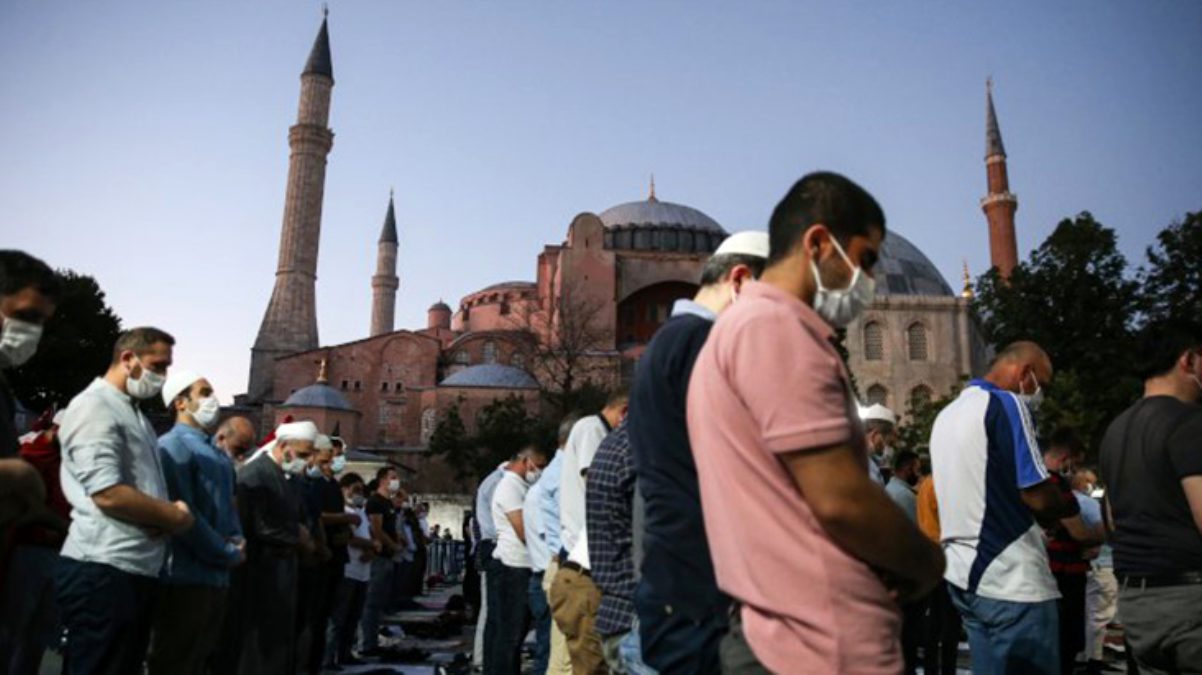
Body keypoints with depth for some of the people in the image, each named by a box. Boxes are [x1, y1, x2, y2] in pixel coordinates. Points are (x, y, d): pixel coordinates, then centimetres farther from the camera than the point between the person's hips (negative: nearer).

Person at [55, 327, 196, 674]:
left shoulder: (133, 413, 20)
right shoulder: (95, 406, -10)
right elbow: (108, 494, -21)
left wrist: (170, 513, 0)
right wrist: (176, 516, -10)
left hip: (137, 570, 9)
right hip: (104, 571, -9)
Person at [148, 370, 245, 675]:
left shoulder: (217, 454, 17)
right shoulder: (173, 446, -11)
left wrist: (238, 540, -1)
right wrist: (229, 555, -11)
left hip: (216, 576, 8)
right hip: (186, 576, -8)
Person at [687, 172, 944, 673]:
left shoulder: (749, 325, 15)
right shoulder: (772, 325, -17)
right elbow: (840, 500, -21)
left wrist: (901, 562, 10)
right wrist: (926, 561, -2)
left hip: (800, 633, 10)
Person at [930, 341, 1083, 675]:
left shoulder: (947, 415, 15)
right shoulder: (1005, 404, -12)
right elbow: (1040, 497, -16)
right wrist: (1073, 505, 4)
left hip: (965, 573, 9)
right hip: (1012, 580, -8)